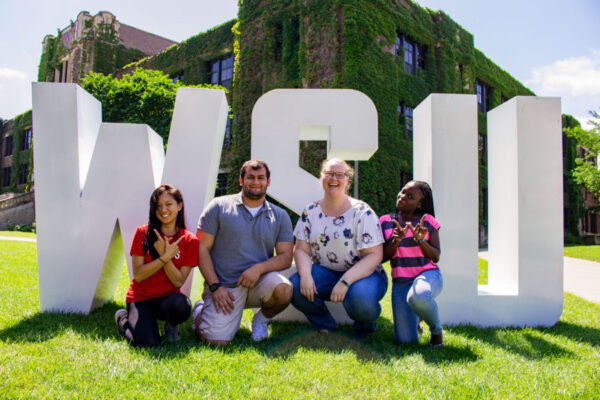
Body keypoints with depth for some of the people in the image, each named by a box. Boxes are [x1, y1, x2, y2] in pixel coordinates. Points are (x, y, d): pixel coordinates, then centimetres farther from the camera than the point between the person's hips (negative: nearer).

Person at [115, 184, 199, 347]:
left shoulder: (189, 240, -5)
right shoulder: (143, 233, -5)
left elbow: (178, 281, -9)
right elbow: (138, 275, -10)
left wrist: (164, 253, -20)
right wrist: (165, 257, -20)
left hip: (167, 298, 0)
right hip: (141, 297, 0)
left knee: (180, 304, -36)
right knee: (147, 343, -23)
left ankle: (171, 325, 2)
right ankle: (124, 319, 12)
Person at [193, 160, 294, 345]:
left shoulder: (280, 216, 7)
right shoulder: (219, 206, 1)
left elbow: (286, 257, 1)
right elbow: (202, 249, -2)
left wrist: (259, 268, -18)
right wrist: (215, 287, -11)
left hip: (259, 283, 2)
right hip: (224, 286, -1)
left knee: (284, 290, -30)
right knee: (215, 341, -16)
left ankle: (261, 319, 5)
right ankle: (201, 310, 20)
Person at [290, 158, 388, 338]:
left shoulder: (362, 212, -10)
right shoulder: (311, 211, 3)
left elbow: (375, 255, -15)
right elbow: (302, 250, 1)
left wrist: (345, 281, -27)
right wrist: (305, 275, -21)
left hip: (362, 274, -3)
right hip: (325, 272, 4)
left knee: (361, 299, -36)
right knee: (295, 286, -25)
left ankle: (363, 332, 3)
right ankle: (326, 329, 3)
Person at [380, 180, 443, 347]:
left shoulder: (427, 221, 1)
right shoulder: (386, 222, 5)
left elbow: (436, 257, 0)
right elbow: (383, 257, 2)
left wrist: (420, 240, -18)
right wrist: (396, 241, -16)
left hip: (427, 274, -2)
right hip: (400, 281, 2)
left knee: (417, 297, -40)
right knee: (406, 340, -8)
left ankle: (436, 329, -6)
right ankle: (415, 316, 27)